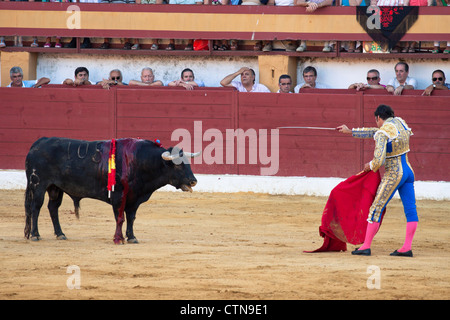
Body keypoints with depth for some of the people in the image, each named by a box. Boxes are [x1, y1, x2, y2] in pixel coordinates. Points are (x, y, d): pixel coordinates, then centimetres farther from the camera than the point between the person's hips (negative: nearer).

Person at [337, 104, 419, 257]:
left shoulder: (383, 133, -15)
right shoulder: (400, 122, 10)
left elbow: (379, 160, -24)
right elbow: (374, 132, 23)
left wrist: (370, 166, 0)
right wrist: (350, 132, 27)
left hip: (393, 175, -8)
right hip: (408, 170, 8)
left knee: (376, 209, 0)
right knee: (410, 209, 6)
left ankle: (366, 246, 3)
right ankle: (407, 248, 4)